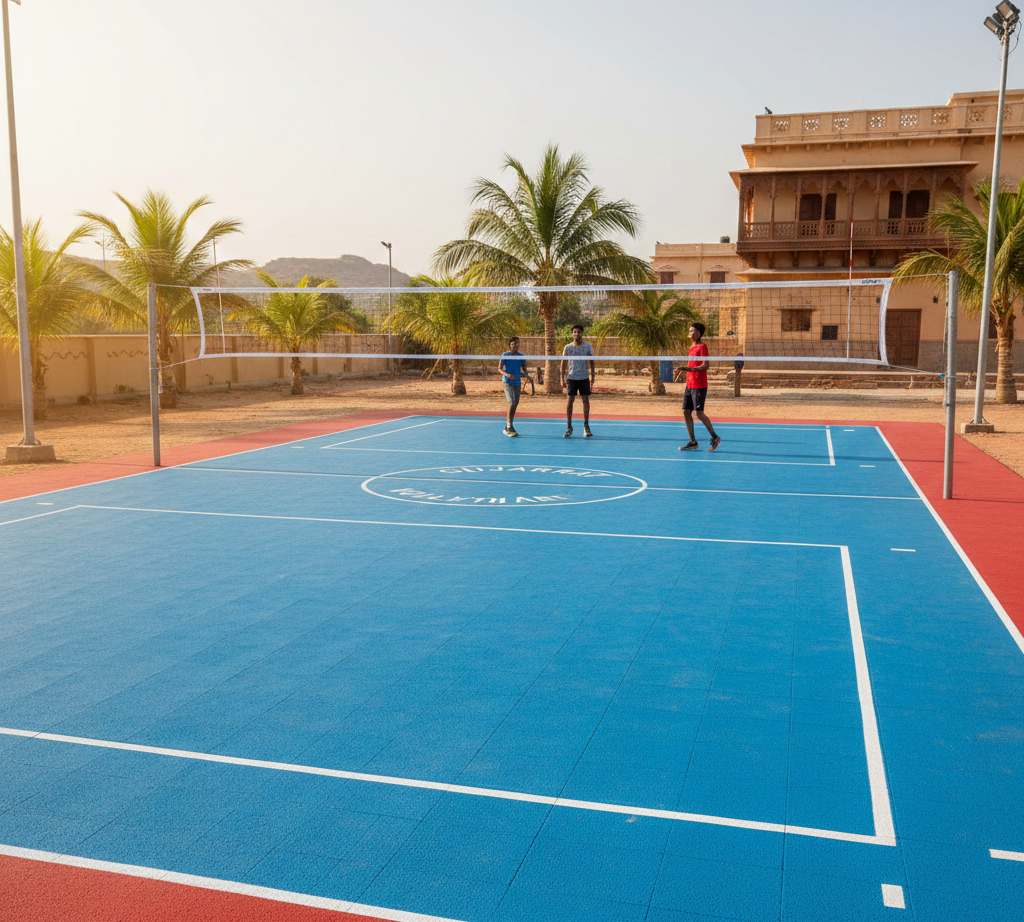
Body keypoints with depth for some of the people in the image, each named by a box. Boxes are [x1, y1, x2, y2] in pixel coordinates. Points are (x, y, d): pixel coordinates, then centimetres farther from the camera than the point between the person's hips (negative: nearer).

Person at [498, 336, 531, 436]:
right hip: (507, 382, -5)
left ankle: (507, 427, 19)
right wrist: (506, 374, -22)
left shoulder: (521, 356, 8)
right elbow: (499, 368, -3)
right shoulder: (505, 355, -3)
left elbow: (524, 369, 15)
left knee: (515, 404, 8)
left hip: (517, 382, 5)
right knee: (512, 403, -16)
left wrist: (527, 376, -5)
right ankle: (509, 428, -17)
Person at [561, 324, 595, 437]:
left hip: (584, 378, 1)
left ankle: (586, 426, 9)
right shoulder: (568, 347, -1)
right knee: (570, 401, -2)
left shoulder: (588, 346, 0)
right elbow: (563, 363, 4)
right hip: (571, 377, -1)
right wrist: (562, 379, -1)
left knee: (586, 400, -1)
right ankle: (569, 427, 5)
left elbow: (591, 361, 8)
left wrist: (592, 376, 3)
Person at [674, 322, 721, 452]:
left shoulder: (702, 347, -10)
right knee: (686, 412, 4)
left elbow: (706, 366, -19)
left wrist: (688, 369, -25)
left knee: (699, 413, -11)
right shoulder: (691, 348, 16)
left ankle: (715, 438, 4)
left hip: (699, 386, -8)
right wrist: (682, 370, 17)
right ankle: (693, 442, 9)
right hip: (689, 385, 9)